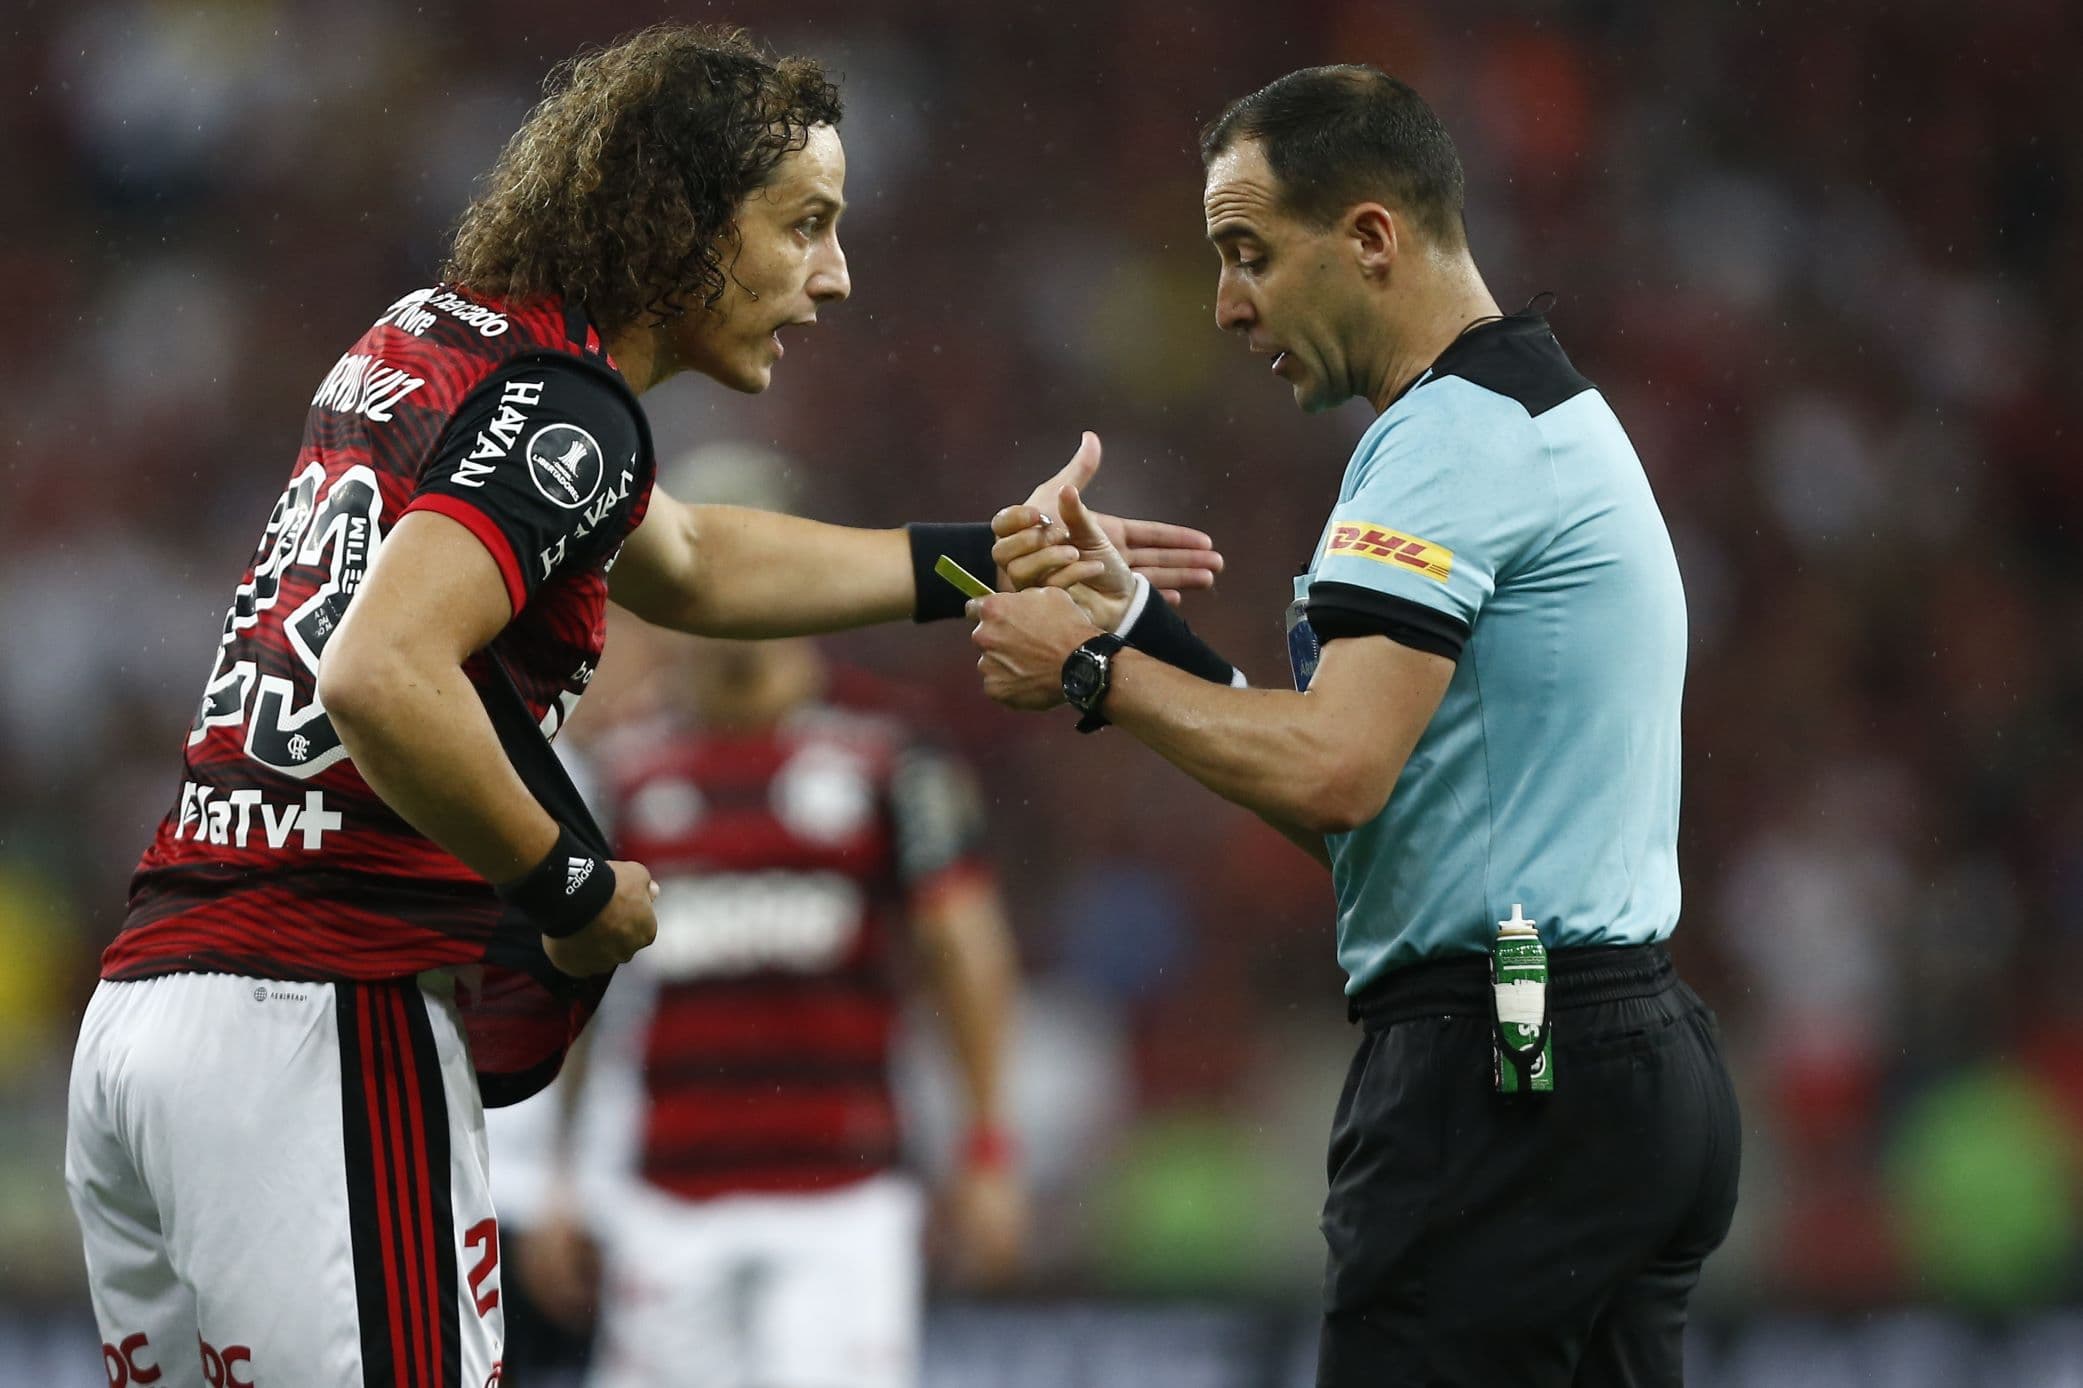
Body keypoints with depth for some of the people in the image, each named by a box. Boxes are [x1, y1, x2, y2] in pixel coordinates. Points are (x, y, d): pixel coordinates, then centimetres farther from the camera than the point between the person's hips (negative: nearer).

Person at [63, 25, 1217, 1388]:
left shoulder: (427, 342, 19)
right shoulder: (564, 412, -10)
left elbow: (686, 563, 36)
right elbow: (380, 677, -26)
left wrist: (984, 559, 37)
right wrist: (575, 886, -12)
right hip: (319, 1022, -9)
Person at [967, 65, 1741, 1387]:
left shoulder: (1453, 435, -12)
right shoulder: (1557, 415, 20)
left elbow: (1332, 772, -23)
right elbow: (1359, 796, 18)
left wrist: (1092, 674, -10)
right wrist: (1136, 624, 12)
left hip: (1502, 1077, -10)